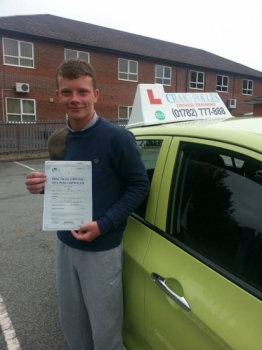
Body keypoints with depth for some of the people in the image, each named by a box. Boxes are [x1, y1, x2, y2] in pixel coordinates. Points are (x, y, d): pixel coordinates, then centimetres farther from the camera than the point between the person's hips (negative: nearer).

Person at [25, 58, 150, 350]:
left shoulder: (117, 138, -16)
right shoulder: (57, 141, 2)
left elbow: (139, 186, -12)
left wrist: (103, 225, -21)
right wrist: (43, 186, -10)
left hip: (102, 249, -5)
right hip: (64, 244, 6)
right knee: (71, 323, 24)